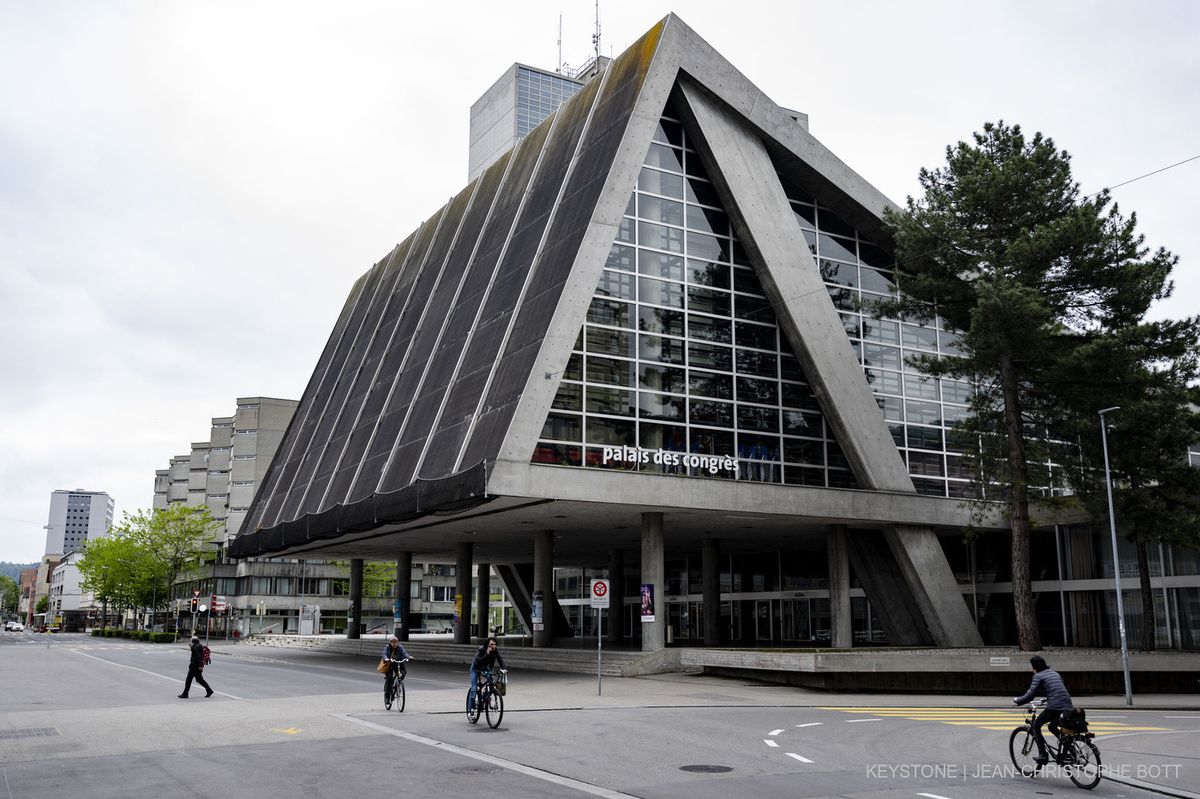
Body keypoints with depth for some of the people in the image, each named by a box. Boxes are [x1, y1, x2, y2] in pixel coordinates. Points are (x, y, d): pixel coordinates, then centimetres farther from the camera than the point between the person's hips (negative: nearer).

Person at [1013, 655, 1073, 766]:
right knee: (1052, 727, 30)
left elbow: (1030, 695, -6)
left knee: (1036, 725, 12)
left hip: (1054, 707, -7)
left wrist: (1017, 700, 9)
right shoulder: (1055, 673, 23)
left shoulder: (1038, 676, 0)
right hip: (1068, 706, 7)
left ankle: (1043, 754, 2)